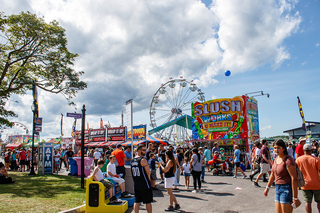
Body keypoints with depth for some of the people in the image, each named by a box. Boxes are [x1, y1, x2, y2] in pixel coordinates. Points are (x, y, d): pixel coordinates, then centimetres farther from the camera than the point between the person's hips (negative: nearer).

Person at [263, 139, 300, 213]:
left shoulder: (288, 160, -18)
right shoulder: (276, 159, 9)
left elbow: (294, 178, -20)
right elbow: (273, 174, 20)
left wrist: (295, 197, -21)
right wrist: (267, 188, 26)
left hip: (287, 189, -8)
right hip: (278, 188, 8)